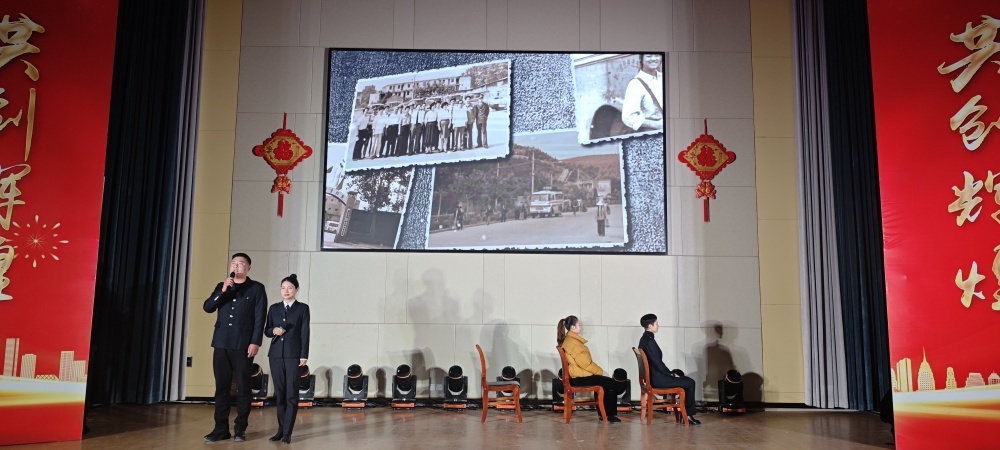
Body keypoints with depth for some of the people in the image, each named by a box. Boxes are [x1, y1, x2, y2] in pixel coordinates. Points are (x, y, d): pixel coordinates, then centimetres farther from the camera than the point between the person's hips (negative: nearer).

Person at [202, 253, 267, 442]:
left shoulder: (256, 288, 3)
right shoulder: (221, 286, 17)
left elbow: (260, 318, -3)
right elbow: (207, 307, 4)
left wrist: (255, 342, -12)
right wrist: (222, 291, -9)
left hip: (243, 344, -4)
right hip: (221, 343, 4)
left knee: (243, 388, 0)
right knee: (221, 387, 5)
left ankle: (240, 429, 6)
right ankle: (221, 428, 11)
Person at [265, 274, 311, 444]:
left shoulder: (302, 308, 3)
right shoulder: (274, 308, 11)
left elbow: (305, 333, -2)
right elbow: (266, 330, 14)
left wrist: (304, 355, -8)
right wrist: (273, 331, -9)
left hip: (293, 355, -3)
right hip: (276, 354, 3)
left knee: (291, 394, -4)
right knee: (279, 393, 7)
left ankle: (287, 432, -1)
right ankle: (281, 429, 16)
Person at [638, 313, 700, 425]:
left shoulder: (644, 339, 9)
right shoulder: (650, 341, -22)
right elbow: (658, 363, -22)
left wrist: (670, 373, 11)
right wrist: (671, 374, -8)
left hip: (653, 375, 10)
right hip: (657, 378, -10)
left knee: (683, 377, 19)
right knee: (690, 383, -2)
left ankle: (687, 411, 20)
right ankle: (688, 414, 9)